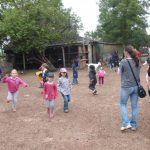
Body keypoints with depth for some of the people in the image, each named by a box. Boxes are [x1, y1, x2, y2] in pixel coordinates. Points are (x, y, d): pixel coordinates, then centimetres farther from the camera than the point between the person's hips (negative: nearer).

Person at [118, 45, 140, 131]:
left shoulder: (123, 62, -14)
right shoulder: (137, 61, 2)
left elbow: (120, 73, -3)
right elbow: (138, 72, 11)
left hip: (126, 87, -5)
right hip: (136, 86, 5)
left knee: (123, 104, 13)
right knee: (134, 106, 12)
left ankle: (126, 123, 5)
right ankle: (134, 125, 21)